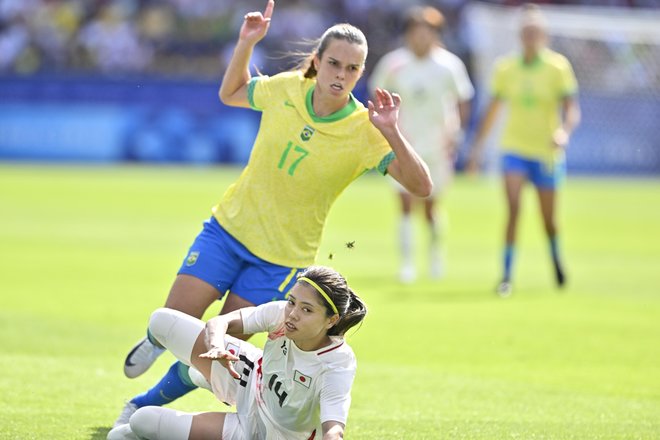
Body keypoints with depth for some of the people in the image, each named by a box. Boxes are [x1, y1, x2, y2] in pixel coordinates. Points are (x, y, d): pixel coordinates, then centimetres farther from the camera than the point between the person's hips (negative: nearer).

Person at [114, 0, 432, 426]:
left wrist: (392, 133, -39)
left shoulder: (364, 132, -18)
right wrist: (246, 43, -2)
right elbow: (230, 93, 13)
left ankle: (146, 404, 26)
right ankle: (157, 343, 31)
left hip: (282, 258, -2)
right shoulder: (285, 89, -9)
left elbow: (421, 186, -27)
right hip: (230, 226, 2)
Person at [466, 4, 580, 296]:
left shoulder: (558, 67, -6)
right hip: (514, 148, 1)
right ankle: (507, 275, -16)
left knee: (548, 218, 8)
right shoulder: (506, 68, 2)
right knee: (513, 208, -17)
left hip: (547, 152, -1)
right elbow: (493, 110, 12)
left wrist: (565, 131, -31)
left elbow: (571, 108, -10)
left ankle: (556, 259, 40)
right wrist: (478, 146, 10)